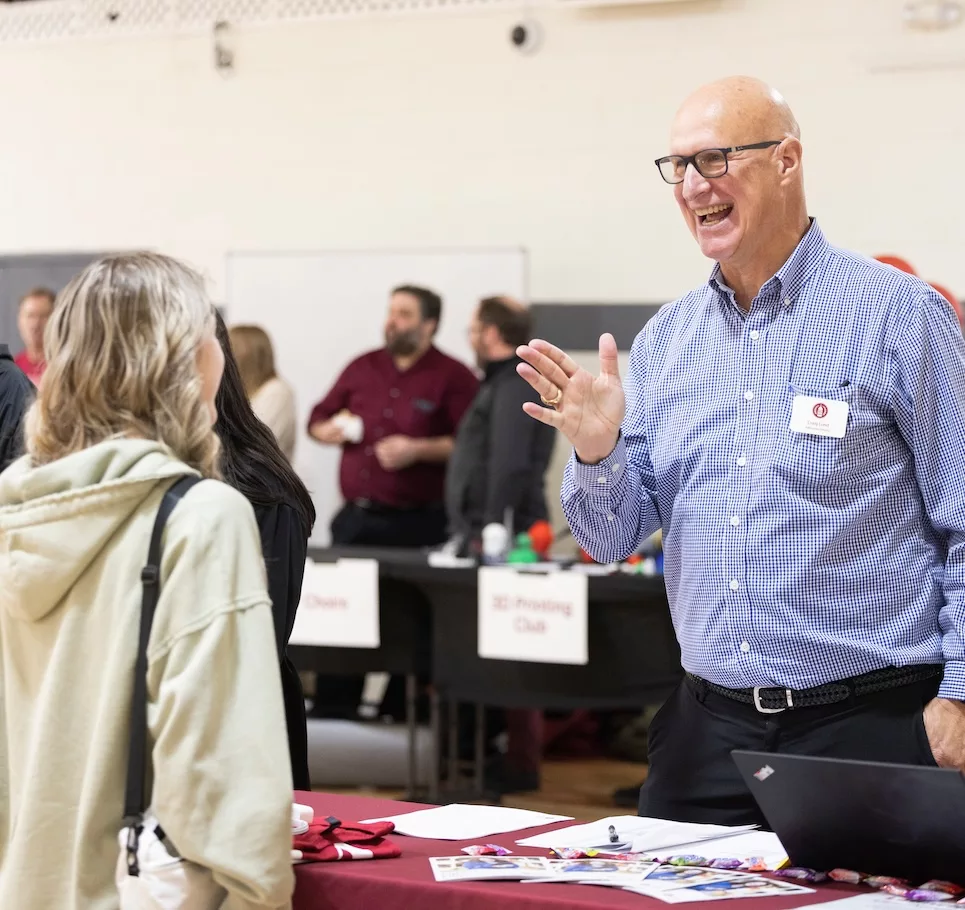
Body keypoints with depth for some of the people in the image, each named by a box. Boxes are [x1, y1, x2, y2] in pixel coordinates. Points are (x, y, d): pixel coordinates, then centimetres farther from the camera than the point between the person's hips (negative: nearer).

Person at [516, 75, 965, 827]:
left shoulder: (896, 314, -6)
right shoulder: (665, 340, 10)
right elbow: (613, 538, 10)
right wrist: (597, 449, -10)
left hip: (871, 726, -5)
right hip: (710, 729, 5)